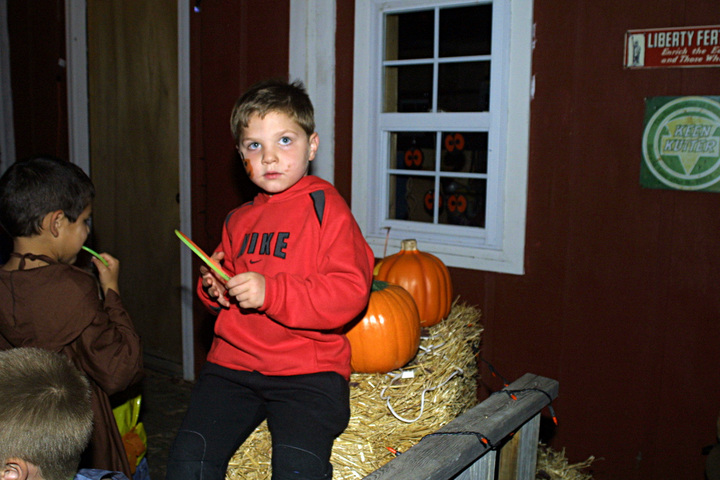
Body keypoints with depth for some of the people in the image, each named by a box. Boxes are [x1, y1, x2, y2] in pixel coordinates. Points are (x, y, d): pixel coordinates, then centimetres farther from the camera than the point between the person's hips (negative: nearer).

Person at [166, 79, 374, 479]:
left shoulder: (326, 209, -3)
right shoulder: (239, 220, 16)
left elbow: (350, 293, -14)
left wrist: (270, 292, -21)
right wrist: (215, 289, 5)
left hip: (307, 370, -5)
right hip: (234, 362, 5)